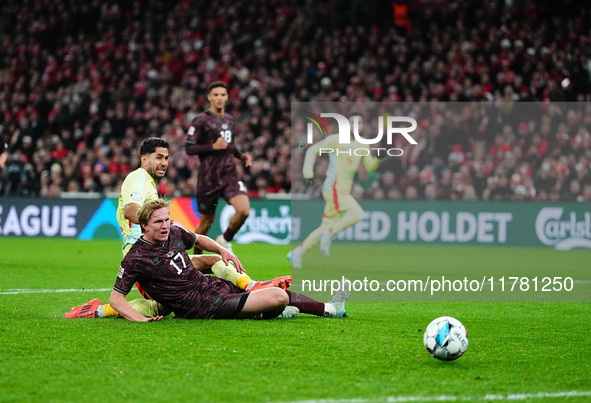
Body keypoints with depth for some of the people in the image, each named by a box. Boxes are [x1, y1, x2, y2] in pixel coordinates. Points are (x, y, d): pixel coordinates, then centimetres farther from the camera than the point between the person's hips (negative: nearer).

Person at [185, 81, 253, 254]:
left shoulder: (229, 120, 15)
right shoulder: (201, 120, -5)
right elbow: (189, 148, -9)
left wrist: (241, 156, 10)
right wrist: (213, 146, -20)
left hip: (230, 175, 4)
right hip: (209, 178, -4)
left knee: (244, 210, -17)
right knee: (206, 221, 5)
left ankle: (225, 241, 9)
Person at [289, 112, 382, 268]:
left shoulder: (363, 146, 14)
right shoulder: (335, 140, -3)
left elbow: (370, 167, 9)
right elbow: (312, 150, 1)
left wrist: (377, 159, -12)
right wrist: (308, 173, -8)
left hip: (344, 191, 7)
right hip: (333, 189, -7)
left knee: (326, 228, 7)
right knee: (357, 214, -26)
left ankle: (296, 253, 16)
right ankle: (329, 234, -12)